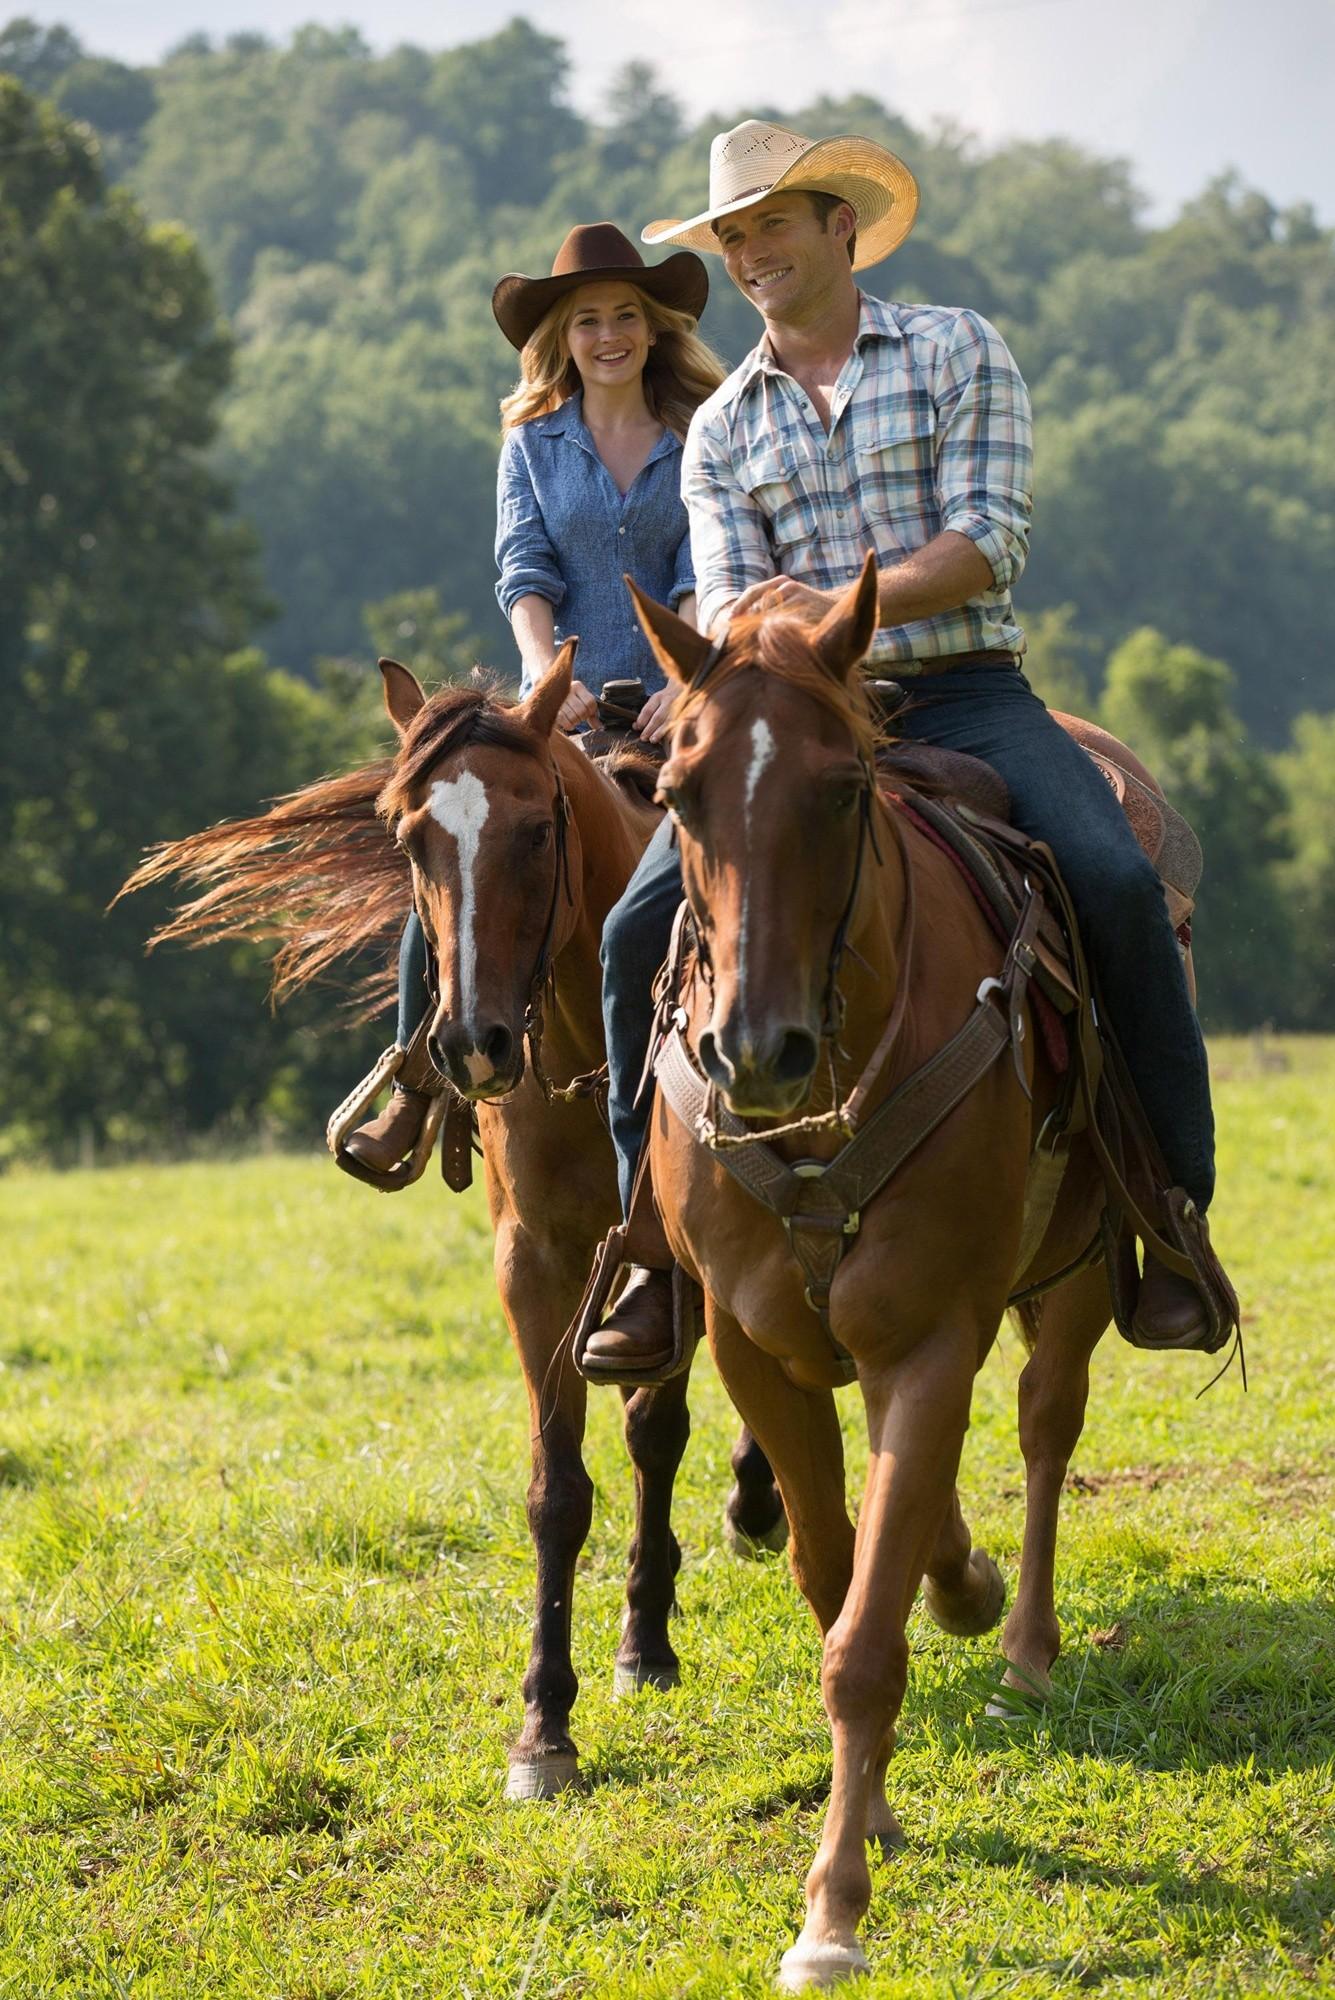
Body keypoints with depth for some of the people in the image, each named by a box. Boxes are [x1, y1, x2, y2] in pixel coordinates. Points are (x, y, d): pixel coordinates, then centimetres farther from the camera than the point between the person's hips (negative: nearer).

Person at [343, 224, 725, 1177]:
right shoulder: (533, 444, 11)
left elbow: (705, 578, -5)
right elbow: (523, 572, -1)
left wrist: (687, 680, -22)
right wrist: (548, 674, -19)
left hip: (673, 710, -1)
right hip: (563, 712, 1)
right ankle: (414, 1088, -2)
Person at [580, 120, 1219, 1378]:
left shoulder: (954, 351, 6)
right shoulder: (720, 430, 15)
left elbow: (987, 542, -6)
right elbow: (729, 596, 4)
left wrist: (842, 601, -20)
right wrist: (748, 632, -22)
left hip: (964, 697, -3)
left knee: (1118, 885, -29)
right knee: (643, 928, -18)